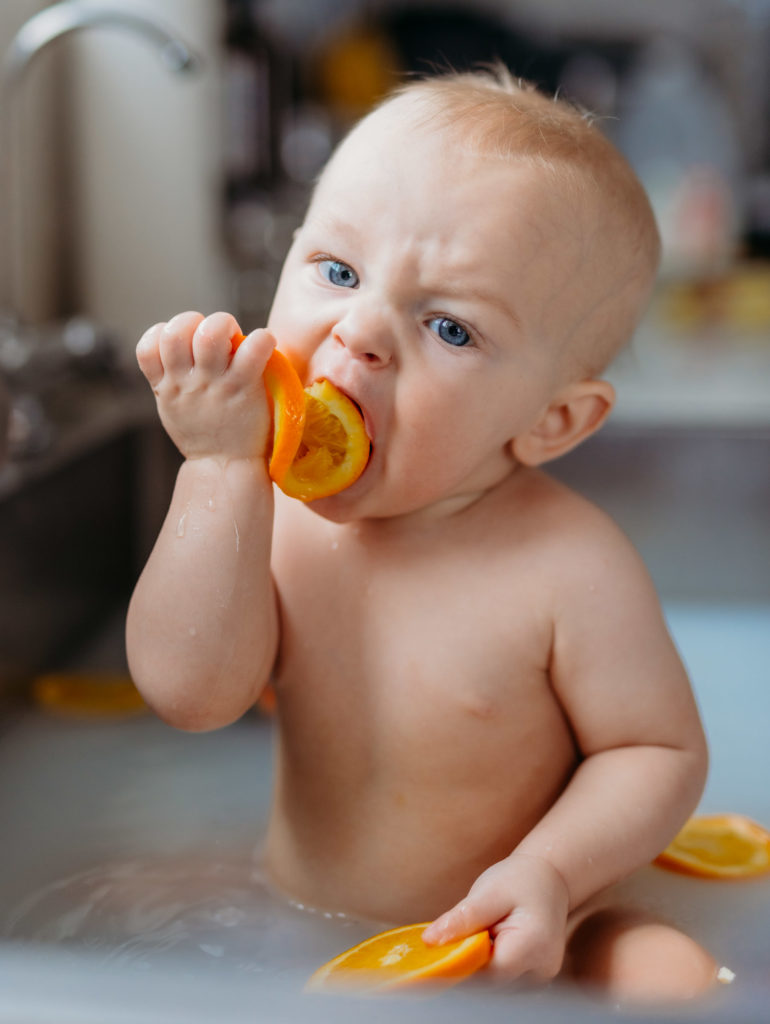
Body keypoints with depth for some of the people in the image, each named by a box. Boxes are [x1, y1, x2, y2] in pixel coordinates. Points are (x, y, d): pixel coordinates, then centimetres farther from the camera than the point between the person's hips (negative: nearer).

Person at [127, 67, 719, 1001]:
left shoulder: (565, 568, -23)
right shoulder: (264, 509, -11)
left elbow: (662, 750, -12)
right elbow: (192, 692, -23)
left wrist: (551, 868, -28)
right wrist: (222, 469, -29)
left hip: (504, 950, -3)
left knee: (676, 976, -24)